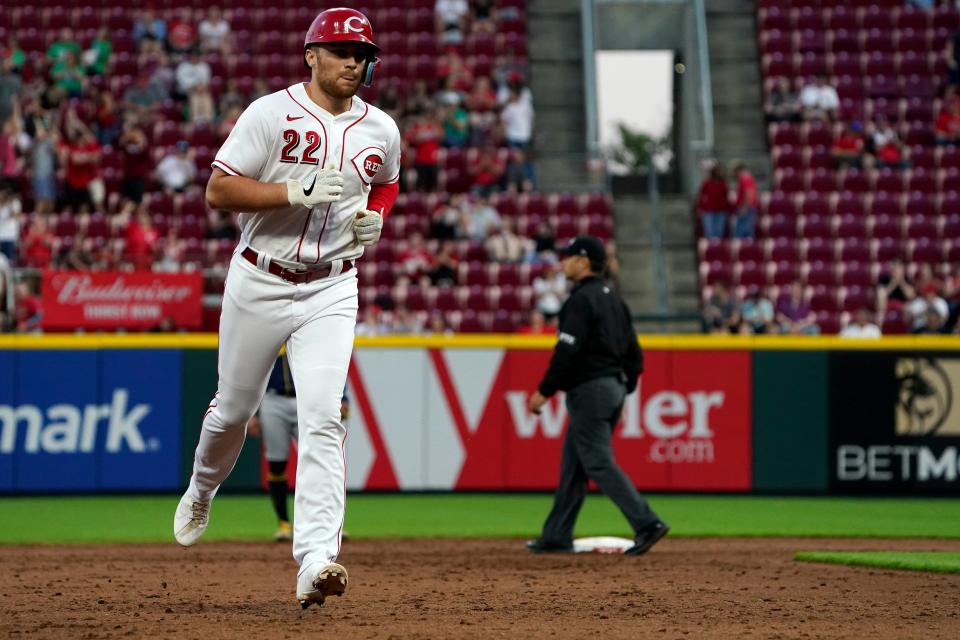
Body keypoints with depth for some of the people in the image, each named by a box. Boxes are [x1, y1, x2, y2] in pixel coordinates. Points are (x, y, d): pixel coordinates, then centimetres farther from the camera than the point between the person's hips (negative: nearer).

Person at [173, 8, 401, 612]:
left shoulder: (381, 130, 3)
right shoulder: (272, 114, -10)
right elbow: (219, 190, -13)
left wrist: (375, 218, 1)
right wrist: (298, 190, -24)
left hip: (331, 292, 1)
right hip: (260, 284, -1)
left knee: (322, 418, -15)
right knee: (235, 408, 13)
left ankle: (316, 562, -23)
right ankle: (202, 492, 47)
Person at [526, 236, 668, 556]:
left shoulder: (581, 300, -13)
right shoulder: (614, 300, 16)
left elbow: (567, 351, -20)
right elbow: (634, 354, 16)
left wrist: (544, 391, -15)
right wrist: (625, 391, 21)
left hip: (589, 391, -10)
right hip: (614, 387, 10)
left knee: (599, 463, -10)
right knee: (573, 465, 13)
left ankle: (646, 523, -18)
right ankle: (557, 535, 16)